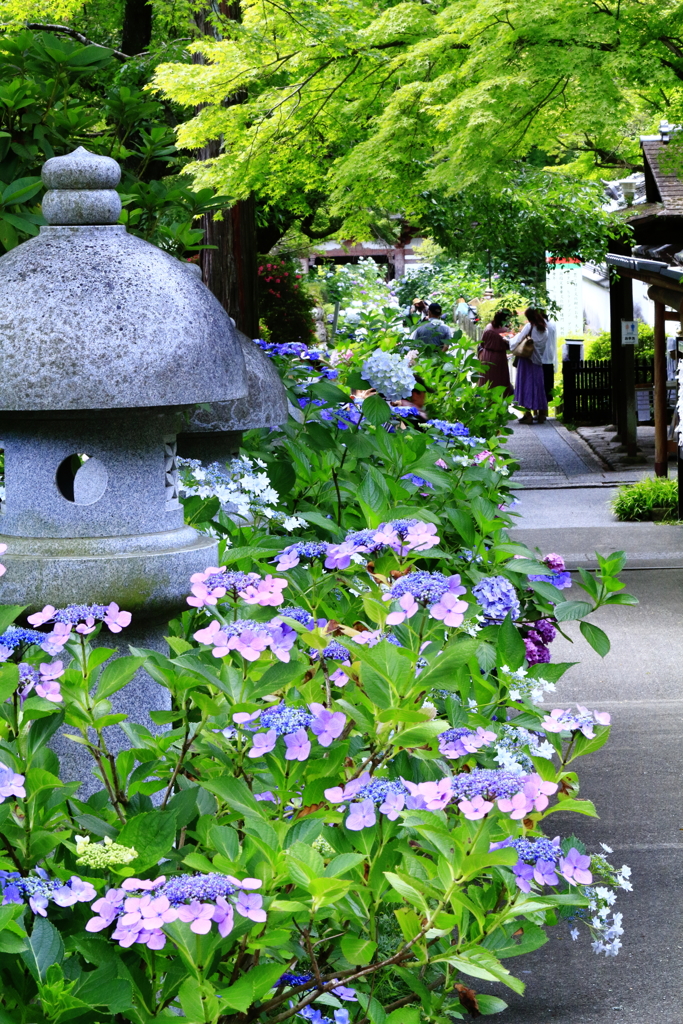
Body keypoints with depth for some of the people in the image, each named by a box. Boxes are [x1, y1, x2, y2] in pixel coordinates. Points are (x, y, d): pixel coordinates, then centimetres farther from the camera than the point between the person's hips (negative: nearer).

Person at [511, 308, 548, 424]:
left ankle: (528, 414, -8)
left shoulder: (529, 326, -9)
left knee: (526, 385, -3)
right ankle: (541, 413, 11)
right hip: (538, 362, 5)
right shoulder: (544, 329, 7)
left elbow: (517, 341, -7)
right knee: (538, 385, 10)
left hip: (527, 361, -5)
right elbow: (543, 346, 11)